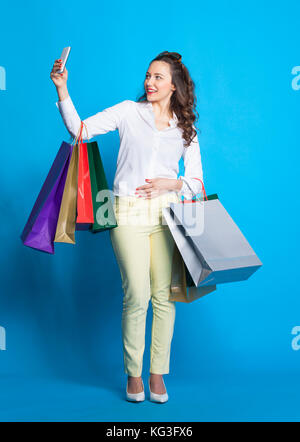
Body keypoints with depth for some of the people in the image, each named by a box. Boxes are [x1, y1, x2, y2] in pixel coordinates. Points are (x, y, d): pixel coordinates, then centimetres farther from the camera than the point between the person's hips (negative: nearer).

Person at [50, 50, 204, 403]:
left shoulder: (186, 128, 12)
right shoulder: (129, 112, 6)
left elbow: (196, 181, 11)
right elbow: (79, 128, -2)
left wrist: (169, 184, -8)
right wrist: (62, 90, -13)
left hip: (167, 211, 2)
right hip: (129, 213, -2)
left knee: (164, 294, 0)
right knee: (137, 295, -8)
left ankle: (157, 373, 15)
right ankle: (133, 372, 12)